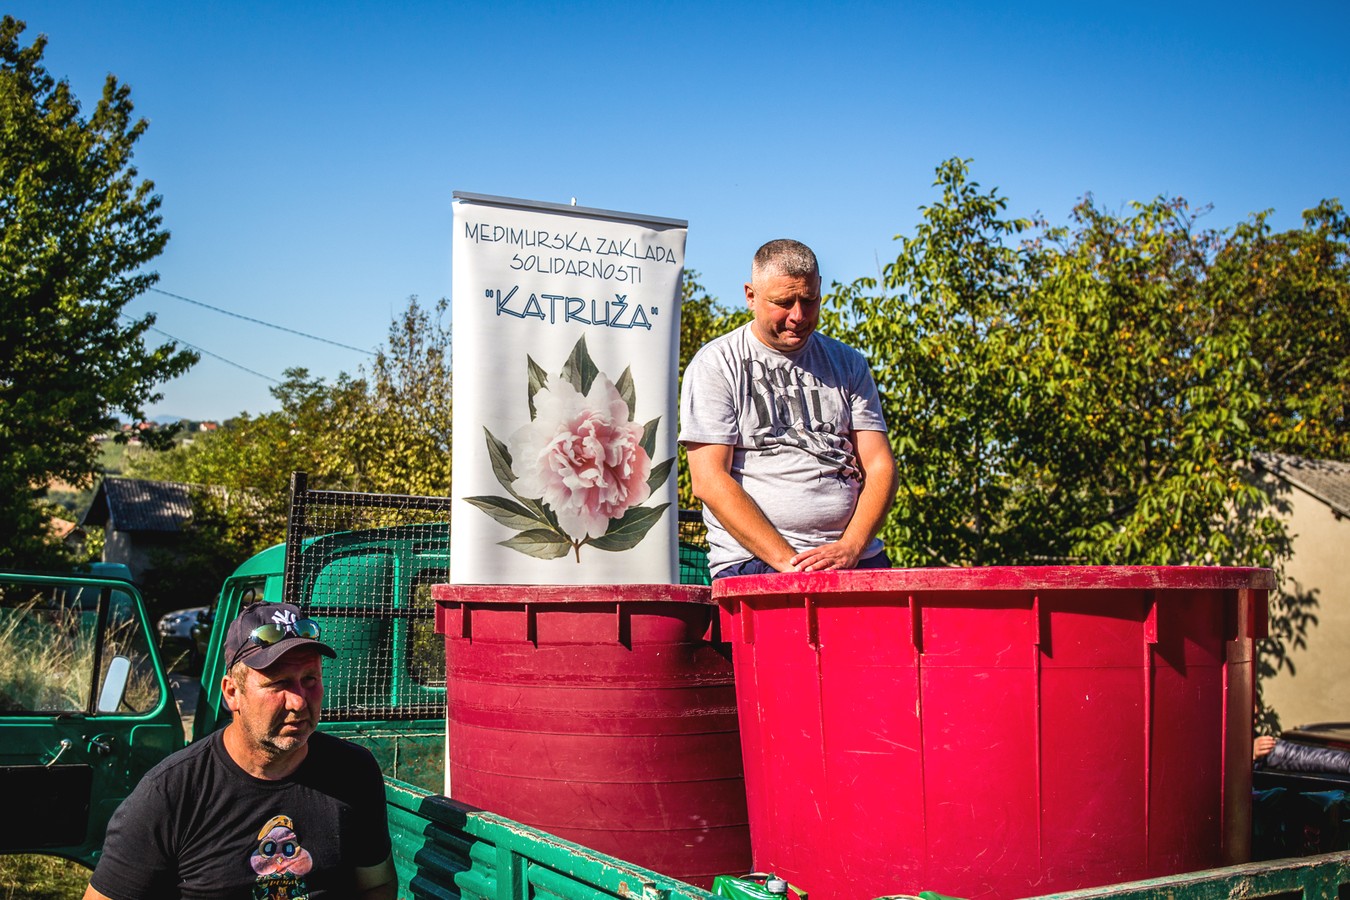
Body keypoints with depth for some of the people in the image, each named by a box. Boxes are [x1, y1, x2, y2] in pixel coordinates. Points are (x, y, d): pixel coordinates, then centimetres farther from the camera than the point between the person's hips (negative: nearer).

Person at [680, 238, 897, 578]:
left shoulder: (848, 364, 17)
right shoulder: (715, 364, 4)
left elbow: (880, 466, 11)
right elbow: (708, 480, -5)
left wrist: (850, 549, -7)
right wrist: (787, 561, -12)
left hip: (856, 559, 4)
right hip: (756, 563, -4)